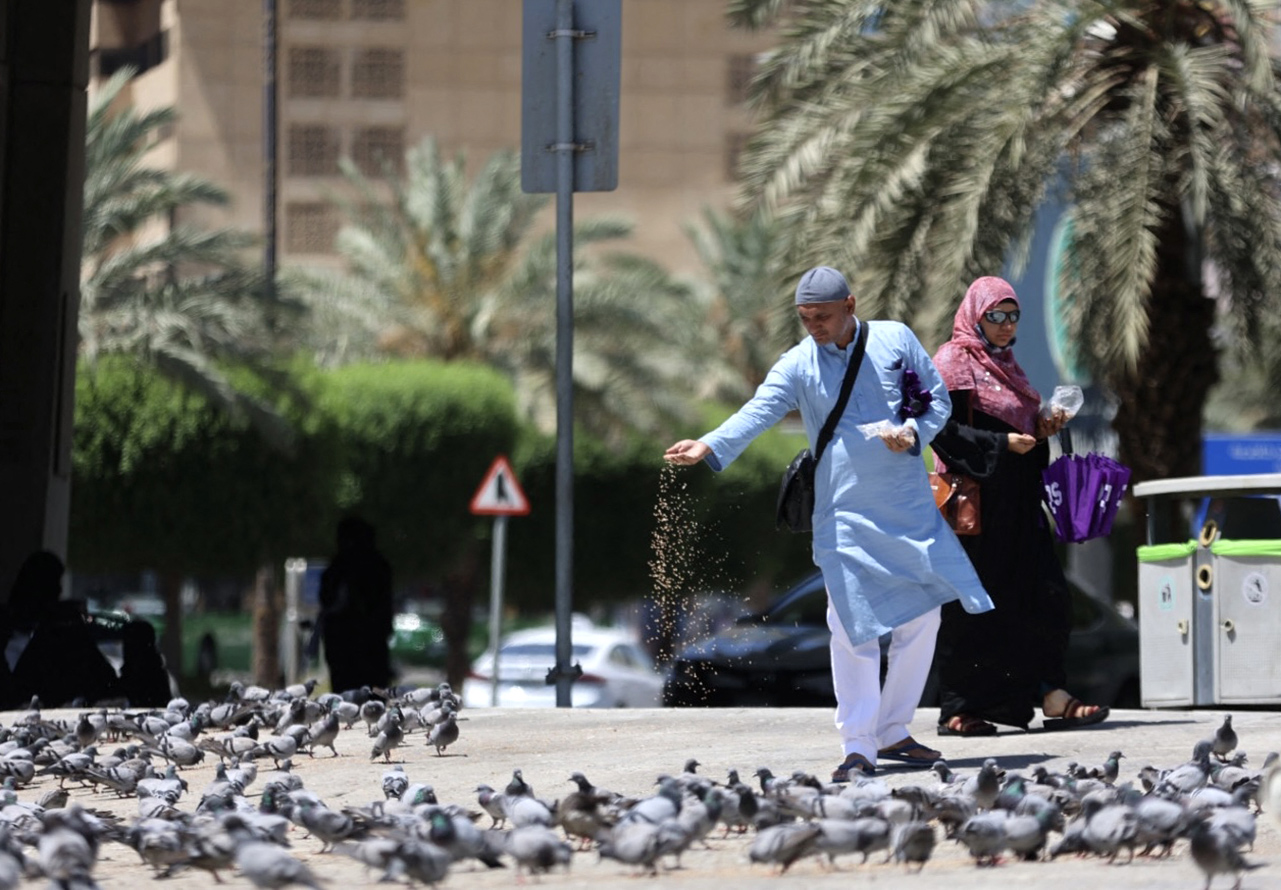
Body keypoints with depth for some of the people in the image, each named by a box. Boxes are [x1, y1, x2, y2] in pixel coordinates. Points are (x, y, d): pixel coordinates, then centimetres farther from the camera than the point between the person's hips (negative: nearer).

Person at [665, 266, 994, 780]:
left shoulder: (895, 340, 3)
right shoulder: (797, 365, -1)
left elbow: (939, 399, 10)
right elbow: (758, 412, -14)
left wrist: (914, 432, -11)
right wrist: (709, 447, -32)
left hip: (910, 506, 2)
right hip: (844, 514, -2)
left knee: (922, 616, 5)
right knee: (853, 626, -9)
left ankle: (892, 732, 19)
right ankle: (858, 747, -4)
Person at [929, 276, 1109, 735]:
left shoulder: (1004, 364, 18)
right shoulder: (953, 362, -8)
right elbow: (942, 429, -16)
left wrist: (1041, 429, 6)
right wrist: (1002, 444, -20)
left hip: (1016, 503, 8)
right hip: (976, 504, -8)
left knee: (1042, 597, 2)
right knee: (973, 606, -4)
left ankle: (1053, 700, 2)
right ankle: (957, 710, 2)